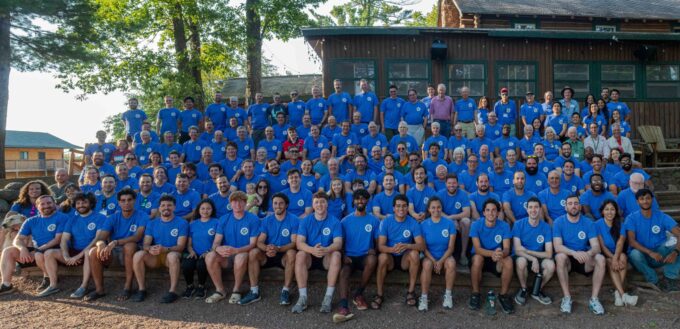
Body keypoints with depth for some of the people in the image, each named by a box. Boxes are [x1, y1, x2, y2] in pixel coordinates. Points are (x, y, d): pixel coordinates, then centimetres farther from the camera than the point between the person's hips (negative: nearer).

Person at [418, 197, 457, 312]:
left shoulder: (449, 223, -3)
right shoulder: (424, 225, -2)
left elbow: (451, 247, -5)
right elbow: (424, 247, -4)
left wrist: (441, 261, -17)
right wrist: (434, 261, -18)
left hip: (445, 256, 0)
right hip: (430, 256, 0)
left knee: (451, 263, -33)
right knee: (427, 264, -34)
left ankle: (448, 295, -17)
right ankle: (424, 297, -24)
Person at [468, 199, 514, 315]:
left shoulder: (504, 226, -9)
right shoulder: (476, 225, -14)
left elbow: (507, 248, -18)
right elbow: (477, 249, -24)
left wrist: (501, 253, -44)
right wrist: (492, 253, -45)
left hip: (497, 261, 2)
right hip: (480, 258, -1)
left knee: (508, 260, -30)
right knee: (477, 258, -35)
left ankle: (503, 295, -10)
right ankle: (475, 294, -16)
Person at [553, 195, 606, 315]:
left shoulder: (588, 223, -3)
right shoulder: (558, 222, -9)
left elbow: (596, 246, -11)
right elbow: (557, 247, -19)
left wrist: (588, 253, -36)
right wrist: (574, 253, -38)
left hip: (584, 259, 2)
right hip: (567, 258, -2)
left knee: (600, 258, -26)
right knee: (560, 257, -35)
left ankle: (594, 299, -21)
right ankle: (567, 297, -27)